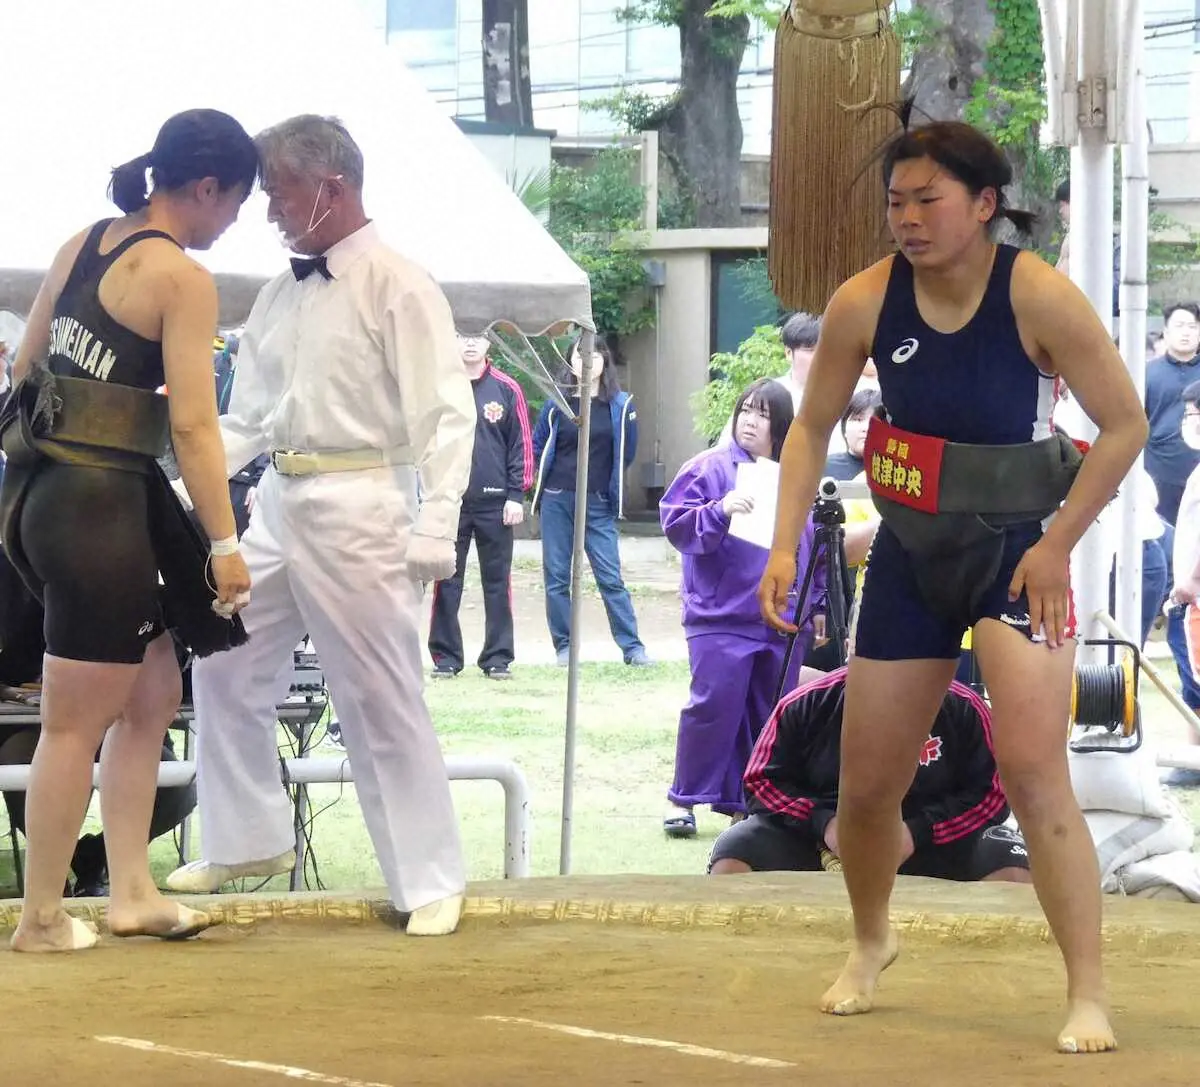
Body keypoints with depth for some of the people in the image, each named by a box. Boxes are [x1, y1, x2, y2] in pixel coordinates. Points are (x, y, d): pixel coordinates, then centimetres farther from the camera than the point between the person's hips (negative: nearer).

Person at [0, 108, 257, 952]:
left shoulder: (82, 246, 11)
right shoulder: (183, 278, -12)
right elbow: (193, 424, -15)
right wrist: (225, 545, -11)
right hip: (102, 505, -8)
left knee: (153, 690, 18)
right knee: (78, 722, 2)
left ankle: (131, 891, 20)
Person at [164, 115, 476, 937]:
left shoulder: (397, 285, -8)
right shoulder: (281, 295, 12)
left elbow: (446, 416, -13)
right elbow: (247, 421, 17)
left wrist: (434, 529, -20)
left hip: (357, 509, -7)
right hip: (279, 506, 7)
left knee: (382, 698, -3)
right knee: (225, 670, 10)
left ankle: (431, 879, 6)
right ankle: (248, 839, 26)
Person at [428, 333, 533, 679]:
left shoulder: (507, 389, 4)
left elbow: (522, 444, 4)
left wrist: (516, 495, -2)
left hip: (495, 504, 0)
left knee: (498, 582, 3)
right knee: (446, 582, 2)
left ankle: (498, 657, 9)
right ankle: (445, 657, 9)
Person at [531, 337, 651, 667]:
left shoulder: (620, 405, -1)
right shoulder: (556, 404, 1)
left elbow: (627, 452, 8)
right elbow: (538, 447, 12)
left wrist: (610, 482, 10)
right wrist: (547, 478, 8)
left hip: (598, 504, -2)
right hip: (557, 500, 2)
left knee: (610, 576, -5)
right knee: (556, 575, 4)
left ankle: (632, 646, -3)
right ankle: (564, 646, 11)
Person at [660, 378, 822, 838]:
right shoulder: (712, 467, 0)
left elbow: (820, 548, 19)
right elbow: (675, 522, -7)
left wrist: (819, 606, 16)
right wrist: (719, 510, -22)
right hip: (722, 618, -5)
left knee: (770, 716, 6)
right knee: (714, 708, -12)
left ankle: (744, 802, 15)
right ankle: (684, 799, -1)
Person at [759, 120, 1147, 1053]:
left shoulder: (1037, 297, -19)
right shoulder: (867, 302, -9)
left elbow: (1126, 425, -12)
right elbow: (812, 427, 4)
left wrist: (1057, 545, -16)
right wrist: (785, 545, -7)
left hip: (1016, 552, -4)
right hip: (910, 555, 4)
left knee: (1034, 775, -20)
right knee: (866, 788, 12)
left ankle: (1090, 998, -14)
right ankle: (871, 941, 42)